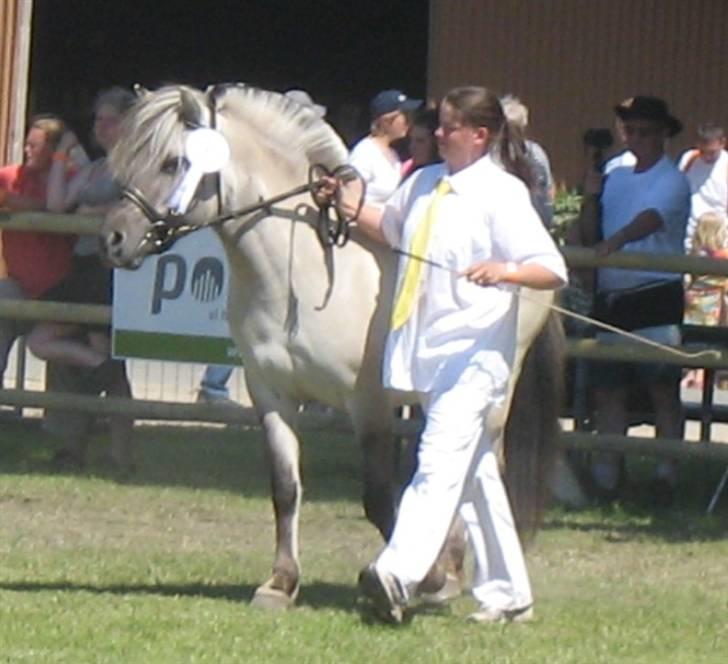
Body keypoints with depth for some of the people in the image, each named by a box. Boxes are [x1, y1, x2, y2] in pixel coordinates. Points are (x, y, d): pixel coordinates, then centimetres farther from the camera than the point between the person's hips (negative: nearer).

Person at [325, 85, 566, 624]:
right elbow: (388, 227, 33)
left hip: (475, 351, -8)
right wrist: (351, 209, 16)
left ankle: (399, 574, -36)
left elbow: (553, 271, -15)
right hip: (426, 351, 8)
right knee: (474, 472, 13)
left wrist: (505, 271, -33)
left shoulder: (503, 194, -9)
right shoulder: (424, 184, 13)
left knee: (440, 463, -20)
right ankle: (508, 592, 19)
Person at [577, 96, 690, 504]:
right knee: (608, 390, 6)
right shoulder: (615, 178, 16)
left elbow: (651, 218, -23)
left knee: (663, 388, -5)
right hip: (612, 297, 6)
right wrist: (591, 198, -2)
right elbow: (590, 236, 15)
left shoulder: (672, 182, -3)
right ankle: (606, 476, 9)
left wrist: (615, 241, -40)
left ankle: (667, 476, -3)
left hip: (657, 295, -6)